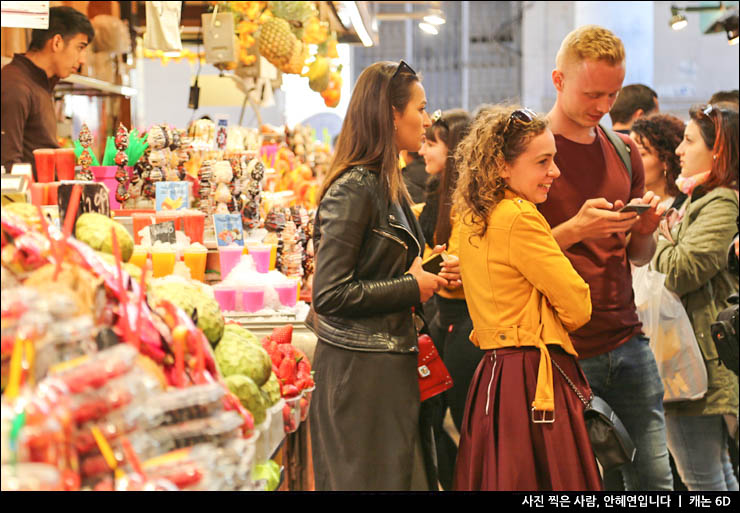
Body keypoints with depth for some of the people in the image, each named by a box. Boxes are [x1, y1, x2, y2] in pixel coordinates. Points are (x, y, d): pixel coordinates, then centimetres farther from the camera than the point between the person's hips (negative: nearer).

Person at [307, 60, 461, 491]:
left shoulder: (387, 185, 13)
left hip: (392, 360, 9)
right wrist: (411, 287, -13)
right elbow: (330, 293, -21)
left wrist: (430, 273, 3)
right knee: (369, 478, -2)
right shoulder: (354, 189, -16)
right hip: (360, 369, -9)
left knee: (407, 475, 12)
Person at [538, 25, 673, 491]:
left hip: (628, 342, 5)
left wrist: (645, 230, -3)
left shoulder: (624, 152, 13)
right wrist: (574, 230, -19)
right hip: (564, 352, -5)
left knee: (655, 479, 2)